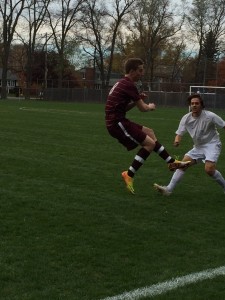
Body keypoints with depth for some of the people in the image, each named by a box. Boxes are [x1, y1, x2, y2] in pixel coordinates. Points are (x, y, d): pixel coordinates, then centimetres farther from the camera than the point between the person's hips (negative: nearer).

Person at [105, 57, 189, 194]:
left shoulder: (121, 84, 17)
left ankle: (172, 162, 21)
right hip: (117, 123, -10)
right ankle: (129, 175, -6)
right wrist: (150, 106, 13)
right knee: (149, 143, -9)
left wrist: (138, 100, 10)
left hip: (118, 121, 10)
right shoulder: (129, 85, -14)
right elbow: (143, 108, -9)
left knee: (150, 132, 18)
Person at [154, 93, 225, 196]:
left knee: (209, 169, -23)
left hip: (212, 144, -5)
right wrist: (177, 140, -29)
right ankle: (169, 189, -8)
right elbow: (179, 133, -6)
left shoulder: (210, 116, -18)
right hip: (198, 146, 5)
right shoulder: (186, 118, -6)